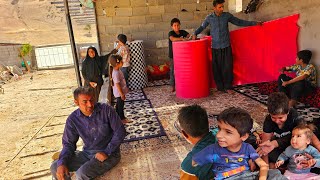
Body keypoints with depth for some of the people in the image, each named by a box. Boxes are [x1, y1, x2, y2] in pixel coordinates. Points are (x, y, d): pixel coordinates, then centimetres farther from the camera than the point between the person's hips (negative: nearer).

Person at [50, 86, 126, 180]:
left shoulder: (106, 110, -14)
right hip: (87, 153, 5)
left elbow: (120, 131, -11)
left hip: (109, 154, -4)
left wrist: (107, 152, -18)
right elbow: (69, 144, 2)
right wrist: (61, 163, -16)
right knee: (55, 167, -5)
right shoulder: (73, 119, -4)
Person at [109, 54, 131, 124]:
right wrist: (122, 94, -23)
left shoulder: (117, 71, 4)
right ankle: (122, 118, 19)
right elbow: (117, 84, -27)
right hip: (119, 92, -10)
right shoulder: (116, 73, -27)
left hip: (120, 92, 10)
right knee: (120, 105, 4)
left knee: (119, 104, 20)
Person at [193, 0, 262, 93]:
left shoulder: (227, 15, 2)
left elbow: (239, 22, 10)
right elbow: (202, 27, 18)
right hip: (215, 47, 0)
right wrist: (195, 34, 2)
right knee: (217, 68, 2)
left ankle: (228, 87, 11)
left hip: (226, 46, 0)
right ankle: (220, 87, 14)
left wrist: (254, 23, 9)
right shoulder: (209, 18, 2)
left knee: (228, 67, -2)